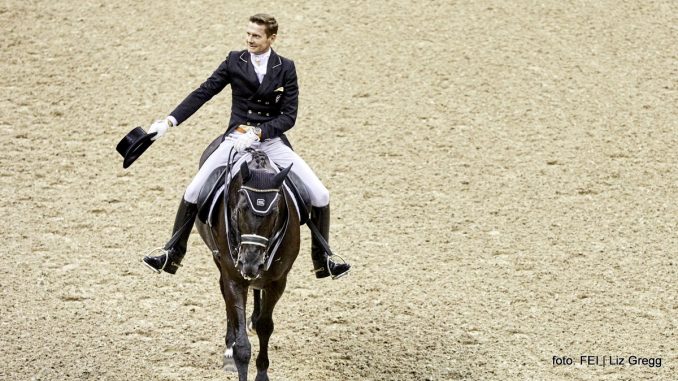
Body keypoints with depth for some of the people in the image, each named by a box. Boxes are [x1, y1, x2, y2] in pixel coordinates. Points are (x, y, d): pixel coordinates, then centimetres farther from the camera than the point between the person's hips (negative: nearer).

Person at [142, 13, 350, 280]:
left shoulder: (286, 68, -1)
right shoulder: (234, 61, 1)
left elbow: (289, 116, -5)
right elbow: (203, 93, 0)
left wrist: (257, 133, -20)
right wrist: (170, 121, -10)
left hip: (272, 141, 0)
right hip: (237, 139, 0)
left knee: (320, 196, -8)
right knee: (193, 193, -12)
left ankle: (322, 260, 9)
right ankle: (172, 254, 3)